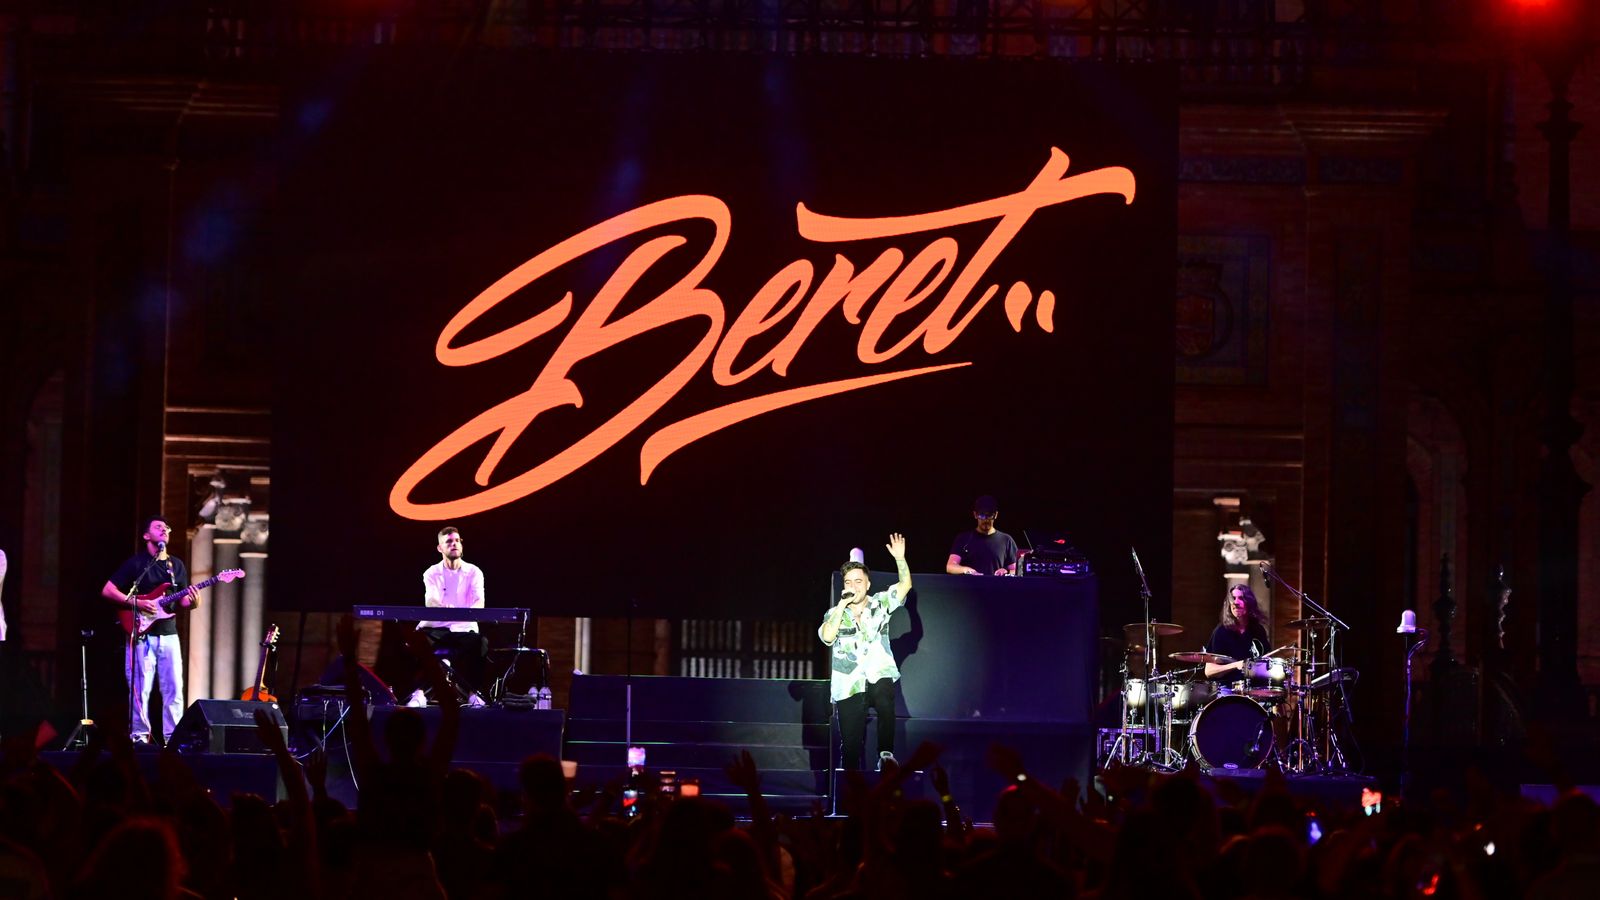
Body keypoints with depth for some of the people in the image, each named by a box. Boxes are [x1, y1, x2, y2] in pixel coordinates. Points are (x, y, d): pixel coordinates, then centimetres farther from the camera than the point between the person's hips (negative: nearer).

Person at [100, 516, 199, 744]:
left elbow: (183, 601, 16)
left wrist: (193, 602, -8)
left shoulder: (177, 566, 15)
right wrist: (137, 603, -15)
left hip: (169, 635, 5)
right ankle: (139, 736, 0)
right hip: (142, 635, -5)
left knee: (174, 689, 1)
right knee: (140, 689, -6)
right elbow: (107, 591, -4)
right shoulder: (135, 563, -1)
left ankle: (172, 738, 6)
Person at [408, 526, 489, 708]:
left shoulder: (473, 572, 8)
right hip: (436, 627, 0)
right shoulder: (432, 573, 7)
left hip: (464, 629, 0)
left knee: (480, 644, -33)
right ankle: (418, 692, -26)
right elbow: (430, 600, -11)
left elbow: (479, 602, -8)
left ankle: (474, 693, -20)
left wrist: (471, 611, -34)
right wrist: (442, 608, -37)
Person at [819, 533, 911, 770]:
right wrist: (842, 606, -8)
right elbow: (827, 637, -8)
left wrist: (900, 559, -9)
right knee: (851, 744, -2)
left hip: (880, 676, -1)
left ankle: (886, 753, -32)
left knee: (884, 696, -37)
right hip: (849, 686, 1)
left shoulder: (880, 603, 12)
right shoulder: (834, 614, 10)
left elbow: (905, 585, 3)